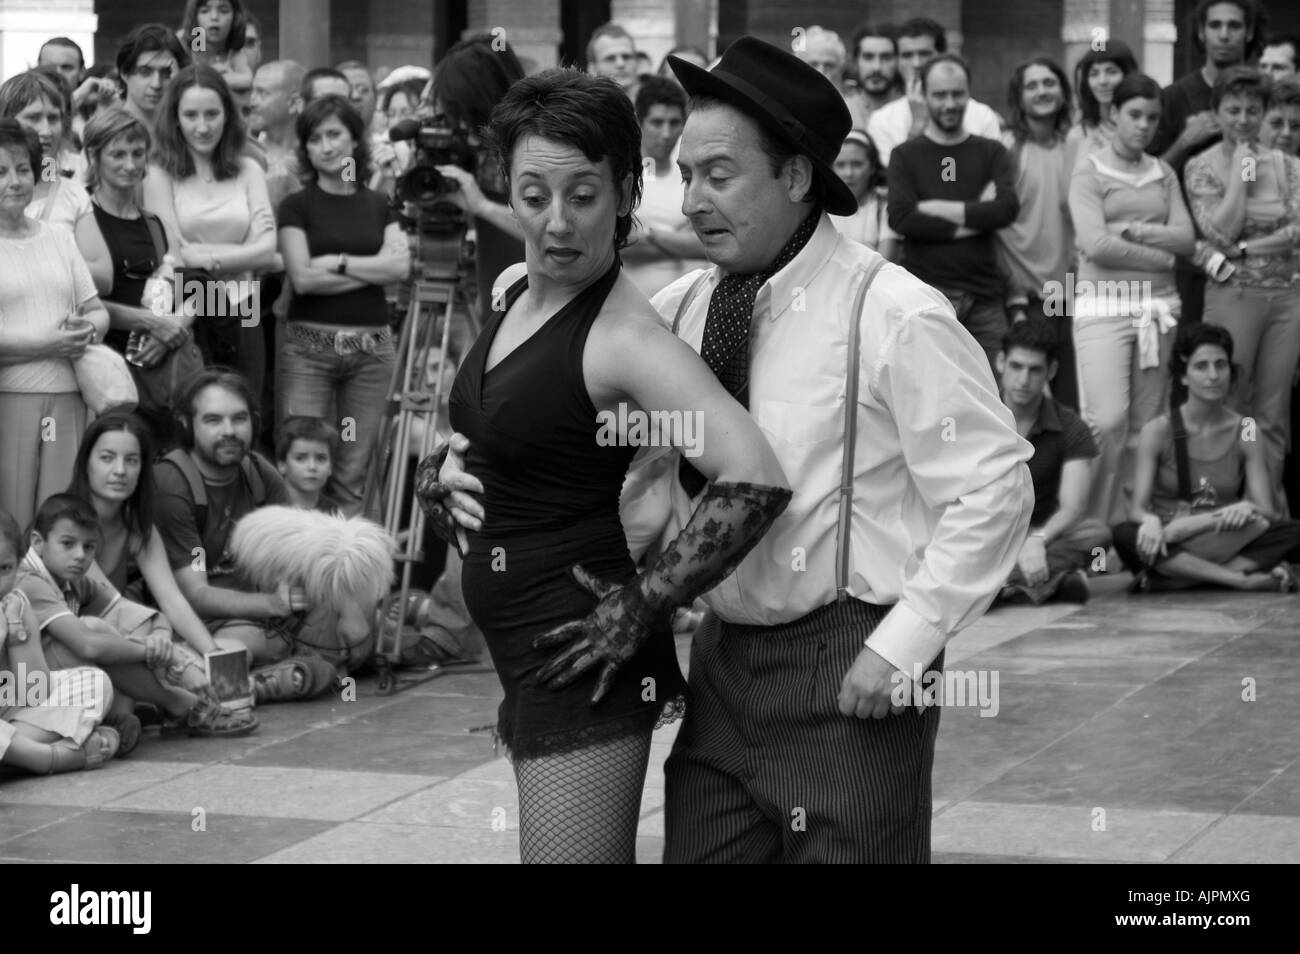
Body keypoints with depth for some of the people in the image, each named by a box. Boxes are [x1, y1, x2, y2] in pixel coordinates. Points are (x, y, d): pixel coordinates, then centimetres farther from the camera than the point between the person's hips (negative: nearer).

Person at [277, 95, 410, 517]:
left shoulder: (378, 206, 13)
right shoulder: (297, 206, 3)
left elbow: (401, 267, -1)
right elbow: (302, 277, -8)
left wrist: (337, 262, -8)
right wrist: (374, 267, -4)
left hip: (371, 348, 3)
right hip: (309, 344, -3)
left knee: (354, 474, 3)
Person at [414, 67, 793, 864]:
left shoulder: (625, 335, -19)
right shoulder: (513, 289, 7)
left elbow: (755, 479, -31)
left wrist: (643, 606, -22)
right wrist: (442, 468, 11)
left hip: (579, 647, -9)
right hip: (522, 650, 9)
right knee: (606, 853, 17)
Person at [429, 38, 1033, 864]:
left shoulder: (895, 316, -11)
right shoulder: (681, 310, 6)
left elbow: (992, 487, -11)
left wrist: (903, 645, -14)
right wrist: (479, 470, -3)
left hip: (848, 675, -5)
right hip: (725, 663, 5)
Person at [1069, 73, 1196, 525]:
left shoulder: (1163, 174, 15)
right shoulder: (1089, 171, 1)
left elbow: (1186, 237, 4)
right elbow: (1095, 244, -11)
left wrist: (1129, 230, -8)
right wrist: (1160, 254, -4)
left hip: (1158, 303, 5)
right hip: (1103, 303, -5)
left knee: (1144, 426, 4)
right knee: (1108, 422, -15)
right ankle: (1092, 520, -4)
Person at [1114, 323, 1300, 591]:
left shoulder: (1245, 434, 4)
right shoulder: (1158, 431, -1)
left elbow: (1267, 512, -1)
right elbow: (1137, 508, -6)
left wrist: (1248, 509, -25)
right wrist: (1150, 520, -30)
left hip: (1226, 544, 2)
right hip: (1168, 548, -2)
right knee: (1125, 535, -35)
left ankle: (1166, 578, -30)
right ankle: (1244, 579, -32)